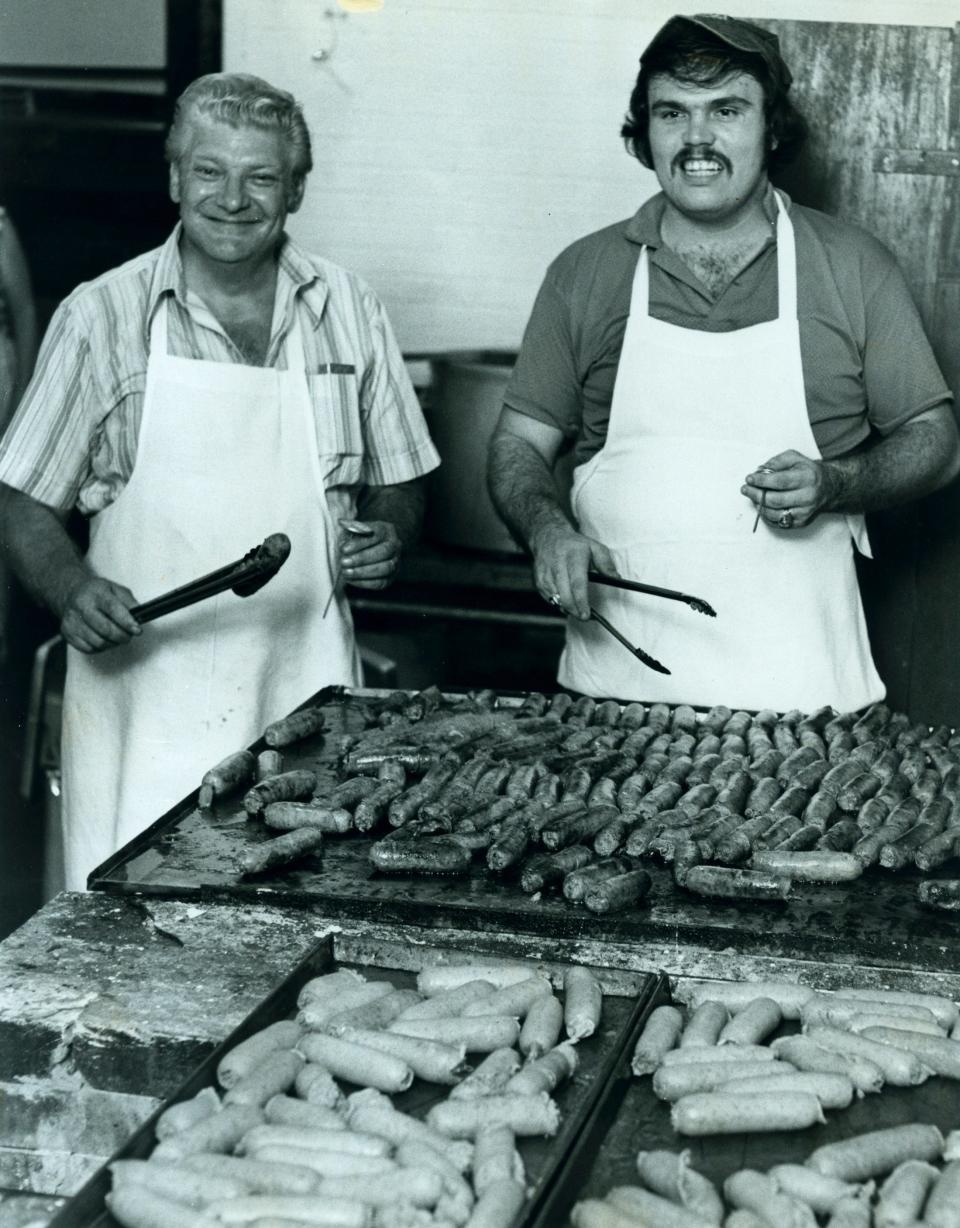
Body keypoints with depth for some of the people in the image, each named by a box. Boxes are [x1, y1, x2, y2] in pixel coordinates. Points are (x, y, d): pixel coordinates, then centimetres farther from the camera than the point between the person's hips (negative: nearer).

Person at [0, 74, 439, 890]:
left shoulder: (347, 311, 7)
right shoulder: (102, 317, 0)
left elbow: (399, 486, 15)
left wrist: (388, 532, -6)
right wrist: (70, 589, -15)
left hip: (308, 699, 2)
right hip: (144, 705, -2)